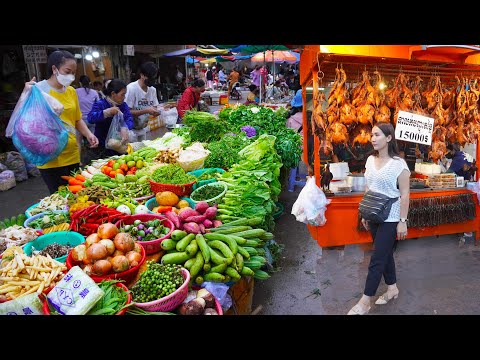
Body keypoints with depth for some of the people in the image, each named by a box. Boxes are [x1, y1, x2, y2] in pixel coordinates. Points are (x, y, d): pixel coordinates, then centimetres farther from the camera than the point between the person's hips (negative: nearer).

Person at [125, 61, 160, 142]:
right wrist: (146, 111, -27)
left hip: (142, 130, 6)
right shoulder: (131, 88, -17)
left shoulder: (153, 90, 3)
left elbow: (154, 107, 9)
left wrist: (155, 111, -14)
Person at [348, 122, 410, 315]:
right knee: (385, 254, 18)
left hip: (390, 219, -6)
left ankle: (365, 302, 7)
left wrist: (403, 221, -14)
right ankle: (392, 288, 37)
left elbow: (405, 195, -13)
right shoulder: (370, 160, 4)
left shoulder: (398, 164, -15)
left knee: (377, 259, -2)